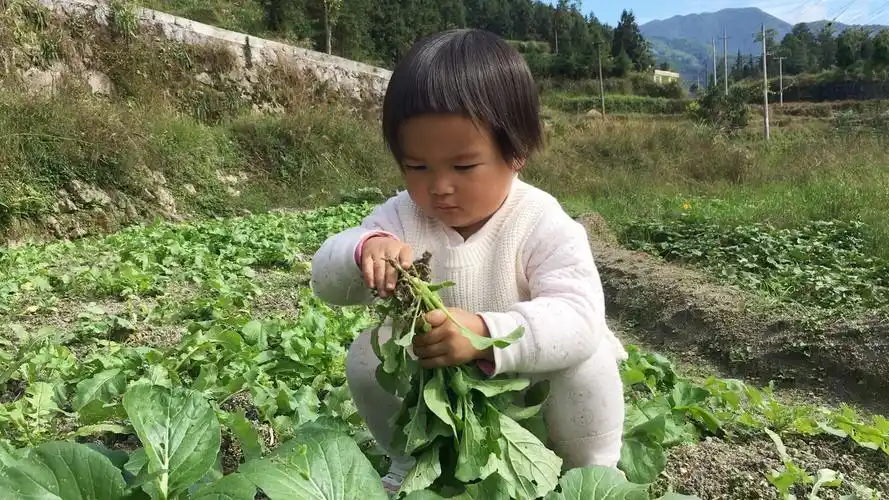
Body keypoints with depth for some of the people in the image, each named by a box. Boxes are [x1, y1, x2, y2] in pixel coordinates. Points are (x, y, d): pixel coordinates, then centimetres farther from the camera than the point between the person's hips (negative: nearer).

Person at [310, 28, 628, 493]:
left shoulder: (544, 226, -24)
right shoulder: (400, 216, -13)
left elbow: (578, 318, -37)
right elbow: (326, 281, -16)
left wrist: (488, 335, -55)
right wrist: (364, 249, -41)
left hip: (532, 389, -3)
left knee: (588, 361, -29)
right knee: (367, 354, -15)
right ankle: (410, 463, 10)